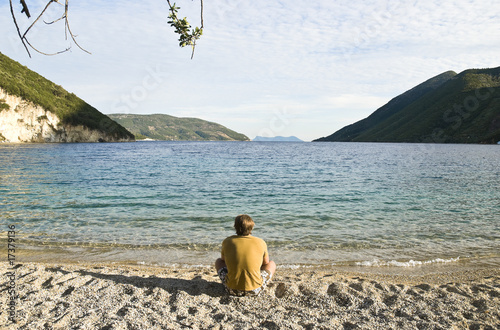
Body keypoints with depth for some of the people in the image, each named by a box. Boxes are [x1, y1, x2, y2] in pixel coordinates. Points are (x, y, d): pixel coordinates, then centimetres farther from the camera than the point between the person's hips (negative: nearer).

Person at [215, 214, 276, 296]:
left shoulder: (227, 241, -2)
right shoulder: (261, 243, -4)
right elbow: (266, 263, 14)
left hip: (232, 290, 1)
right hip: (255, 291, -1)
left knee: (218, 261, 27)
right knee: (272, 264, 25)